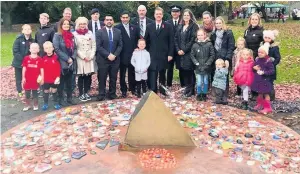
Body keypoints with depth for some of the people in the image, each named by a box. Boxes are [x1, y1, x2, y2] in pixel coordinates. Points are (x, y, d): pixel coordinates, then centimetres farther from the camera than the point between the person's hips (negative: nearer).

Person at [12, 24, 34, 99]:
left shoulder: (32, 40, -1)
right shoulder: (19, 39, -9)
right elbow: (15, 51, -13)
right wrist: (22, 59, -18)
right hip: (19, 63, -2)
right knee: (19, 78, 9)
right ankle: (19, 92, 24)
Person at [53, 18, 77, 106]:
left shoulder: (71, 36, 12)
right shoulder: (57, 35, -6)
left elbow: (75, 48, 10)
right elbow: (56, 49, -14)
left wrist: (72, 58, -7)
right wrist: (67, 58, -16)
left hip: (71, 63, 5)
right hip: (62, 63, -5)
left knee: (69, 82, 12)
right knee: (61, 82, 3)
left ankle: (69, 98, 22)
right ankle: (61, 99, 12)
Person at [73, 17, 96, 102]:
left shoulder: (90, 33, 11)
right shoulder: (75, 34, 0)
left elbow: (94, 46, 8)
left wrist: (91, 56, -4)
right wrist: (83, 57, -11)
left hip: (90, 58, 3)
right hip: (80, 58, -3)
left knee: (88, 76, 4)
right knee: (81, 76, 0)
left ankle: (86, 92, 16)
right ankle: (81, 94, 10)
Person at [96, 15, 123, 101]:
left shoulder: (118, 31, 8)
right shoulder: (99, 32, -1)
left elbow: (120, 45, 4)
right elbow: (98, 46, -8)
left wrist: (114, 55, -9)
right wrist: (108, 55, -16)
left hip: (115, 59, 3)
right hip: (103, 59, -2)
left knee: (113, 78, 8)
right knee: (102, 78, 3)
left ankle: (112, 94, 20)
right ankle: (101, 95, 13)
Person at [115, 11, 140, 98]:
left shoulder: (134, 27, 8)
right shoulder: (117, 28, -5)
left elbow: (138, 39, 13)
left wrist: (136, 48, 1)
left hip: (133, 54, 3)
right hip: (122, 55, -3)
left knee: (132, 73, 12)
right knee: (122, 74, 7)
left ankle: (132, 88, 26)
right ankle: (124, 90, 18)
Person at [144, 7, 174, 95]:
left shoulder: (168, 26, 1)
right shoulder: (149, 26, 7)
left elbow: (171, 41, -1)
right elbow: (146, 41, 10)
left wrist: (170, 54, -7)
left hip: (163, 55, 0)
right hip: (152, 55, 0)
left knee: (162, 74, 13)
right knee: (152, 75, -5)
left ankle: (162, 89, 28)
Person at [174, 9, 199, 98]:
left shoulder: (194, 26, -3)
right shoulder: (180, 26, 15)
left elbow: (193, 40, -11)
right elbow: (176, 39, 12)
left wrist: (184, 50, -14)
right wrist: (178, 49, -2)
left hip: (189, 52, -5)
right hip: (181, 52, 5)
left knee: (189, 71, -4)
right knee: (184, 71, 6)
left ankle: (190, 90, 5)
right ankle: (187, 88, 18)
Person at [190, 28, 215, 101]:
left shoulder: (209, 44, -6)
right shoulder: (195, 45, -2)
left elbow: (212, 55, -4)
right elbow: (192, 55, 3)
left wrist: (207, 64, -10)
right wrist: (197, 64, -6)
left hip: (206, 67, 0)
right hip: (198, 67, 0)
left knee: (205, 82, 10)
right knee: (199, 82, -1)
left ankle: (204, 94, 27)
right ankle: (199, 94, 19)